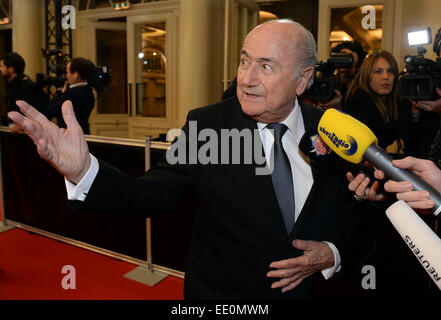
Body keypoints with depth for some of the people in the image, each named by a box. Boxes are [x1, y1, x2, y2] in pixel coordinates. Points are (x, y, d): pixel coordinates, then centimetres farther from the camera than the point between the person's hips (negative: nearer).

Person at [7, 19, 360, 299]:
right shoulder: (206, 125, -16)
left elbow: (348, 209, 1)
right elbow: (152, 195, -19)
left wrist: (331, 253, -17)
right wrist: (82, 169, -34)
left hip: (311, 287, 2)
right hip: (222, 291, -1)